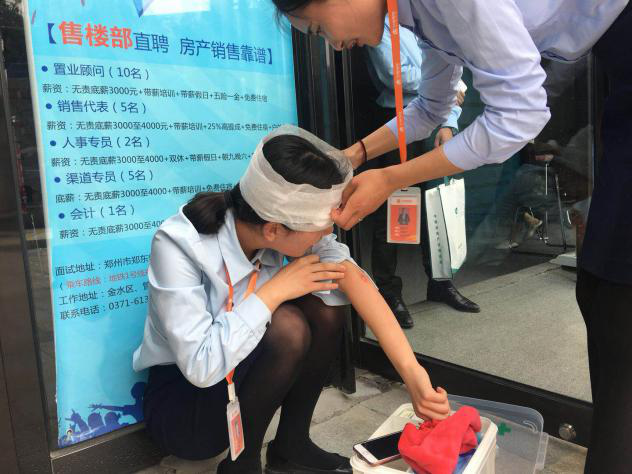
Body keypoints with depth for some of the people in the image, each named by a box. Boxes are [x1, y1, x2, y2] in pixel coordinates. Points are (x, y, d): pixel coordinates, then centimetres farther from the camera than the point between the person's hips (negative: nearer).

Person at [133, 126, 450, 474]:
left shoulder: (287, 230, -14)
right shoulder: (178, 244, -29)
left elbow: (352, 277, -24)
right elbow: (201, 365, -34)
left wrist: (412, 373, -32)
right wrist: (274, 291, -29)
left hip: (240, 371, 6)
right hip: (180, 399, -5)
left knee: (325, 304, -18)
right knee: (287, 327, -30)